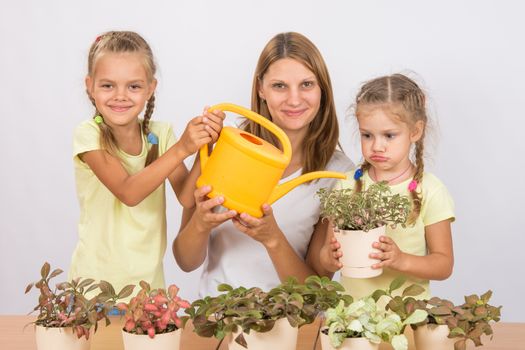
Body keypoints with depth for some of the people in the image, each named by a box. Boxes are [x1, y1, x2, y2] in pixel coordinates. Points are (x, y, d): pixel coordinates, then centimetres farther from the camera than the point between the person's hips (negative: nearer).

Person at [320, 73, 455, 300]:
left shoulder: (430, 192, -1)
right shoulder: (348, 185, 5)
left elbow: (444, 265, 1)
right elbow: (326, 259, 8)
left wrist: (401, 260, -16)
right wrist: (331, 257, -14)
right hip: (351, 304, 2)